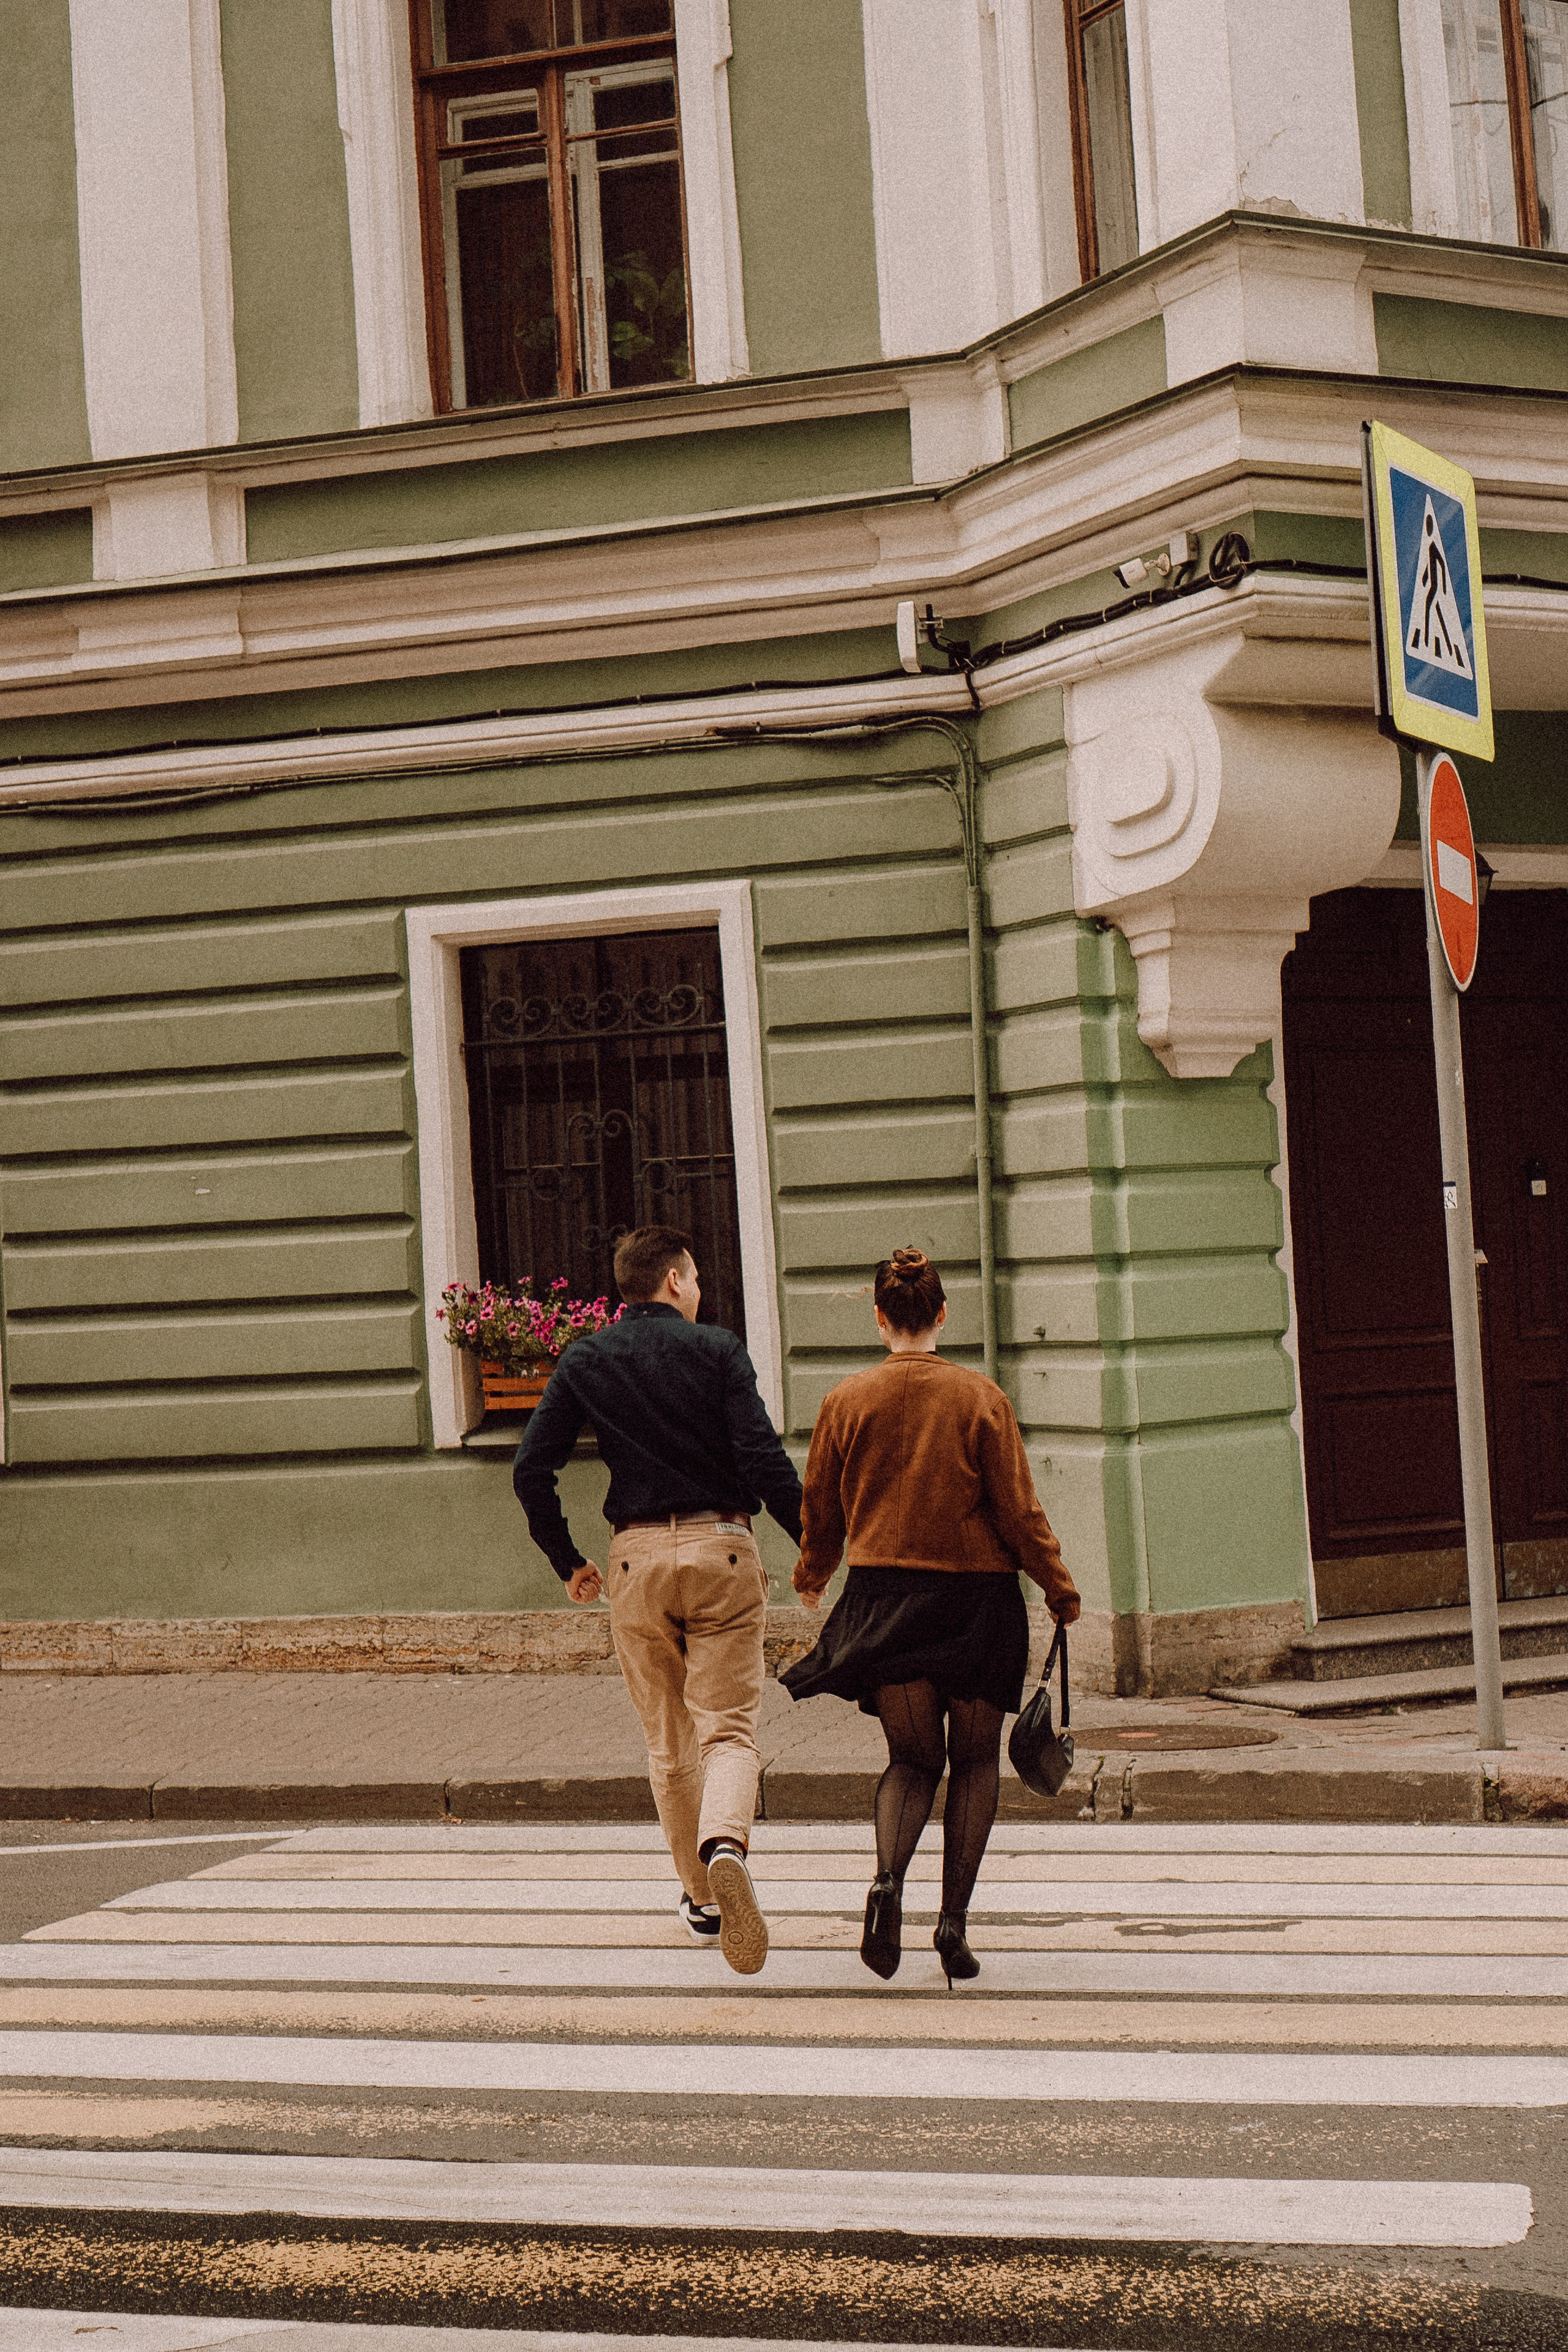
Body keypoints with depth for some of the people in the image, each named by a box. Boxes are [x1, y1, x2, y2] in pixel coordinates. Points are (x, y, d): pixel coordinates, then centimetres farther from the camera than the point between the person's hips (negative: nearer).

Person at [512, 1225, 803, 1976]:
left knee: (668, 1740, 14)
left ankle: (702, 1899, 21)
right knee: (728, 1728, -3)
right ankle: (724, 1845, -31)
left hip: (637, 1556, 3)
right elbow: (763, 1459, -11)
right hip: (722, 1549, -2)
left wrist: (567, 1562, 14)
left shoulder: (585, 1360, 7)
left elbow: (531, 1469, 3)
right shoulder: (717, 1349, -1)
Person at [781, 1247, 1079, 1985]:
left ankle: (887, 1880, -17)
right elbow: (1018, 1511, -5)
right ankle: (955, 1922, 5)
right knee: (975, 1759, 13)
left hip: (883, 1592, 2)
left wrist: (811, 1576, 29)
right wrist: (1060, 1590, 8)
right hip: (976, 1594, -1)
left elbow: (822, 1509, 9)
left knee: (913, 1757, 11)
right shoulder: (981, 1398, -5)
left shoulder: (846, 1400, 0)